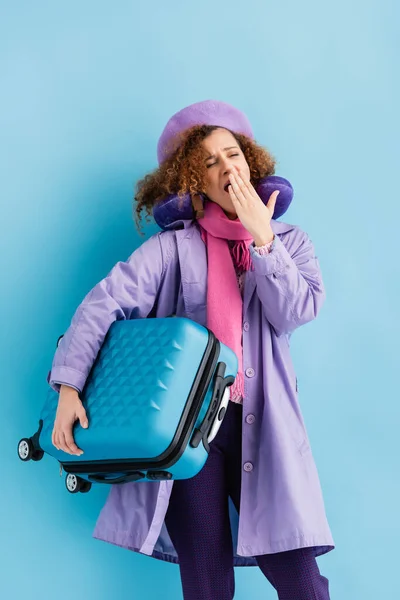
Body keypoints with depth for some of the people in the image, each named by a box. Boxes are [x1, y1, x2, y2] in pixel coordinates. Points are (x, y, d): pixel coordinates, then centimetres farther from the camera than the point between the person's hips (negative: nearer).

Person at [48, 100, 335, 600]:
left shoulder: (290, 241, 13)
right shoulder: (176, 245, 5)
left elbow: (296, 311, -4)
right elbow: (105, 301, -6)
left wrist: (262, 239, -7)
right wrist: (68, 386, -17)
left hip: (263, 424, 2)